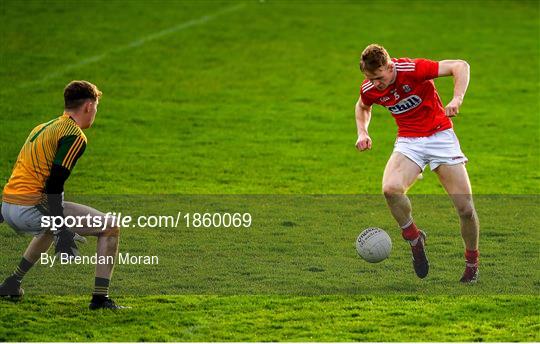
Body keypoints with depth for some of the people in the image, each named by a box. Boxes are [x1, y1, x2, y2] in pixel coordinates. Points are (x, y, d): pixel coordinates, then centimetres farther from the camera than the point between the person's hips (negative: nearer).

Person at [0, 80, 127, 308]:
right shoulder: (75, 136, -7)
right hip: (31, 208, -9)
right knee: (110, 228, 2)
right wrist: (62, 231, -20)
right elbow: (53, 185, -17)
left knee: (51, 228, 42)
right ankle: (100, 298, -4)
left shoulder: (42, 128, 21)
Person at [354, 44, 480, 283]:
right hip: (408, 141, 3)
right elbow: (363, 107, 20)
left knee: (465, 208, -6)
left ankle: (472, 263, 19)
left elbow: (461, 66, -17)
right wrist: (362, 132, 3)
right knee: (390, 188, -30)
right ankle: (414, 239, -5)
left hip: (440, 135, -2)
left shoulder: (413, 69, -21)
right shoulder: (369, 89, -6)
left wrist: (457, 99, -32)